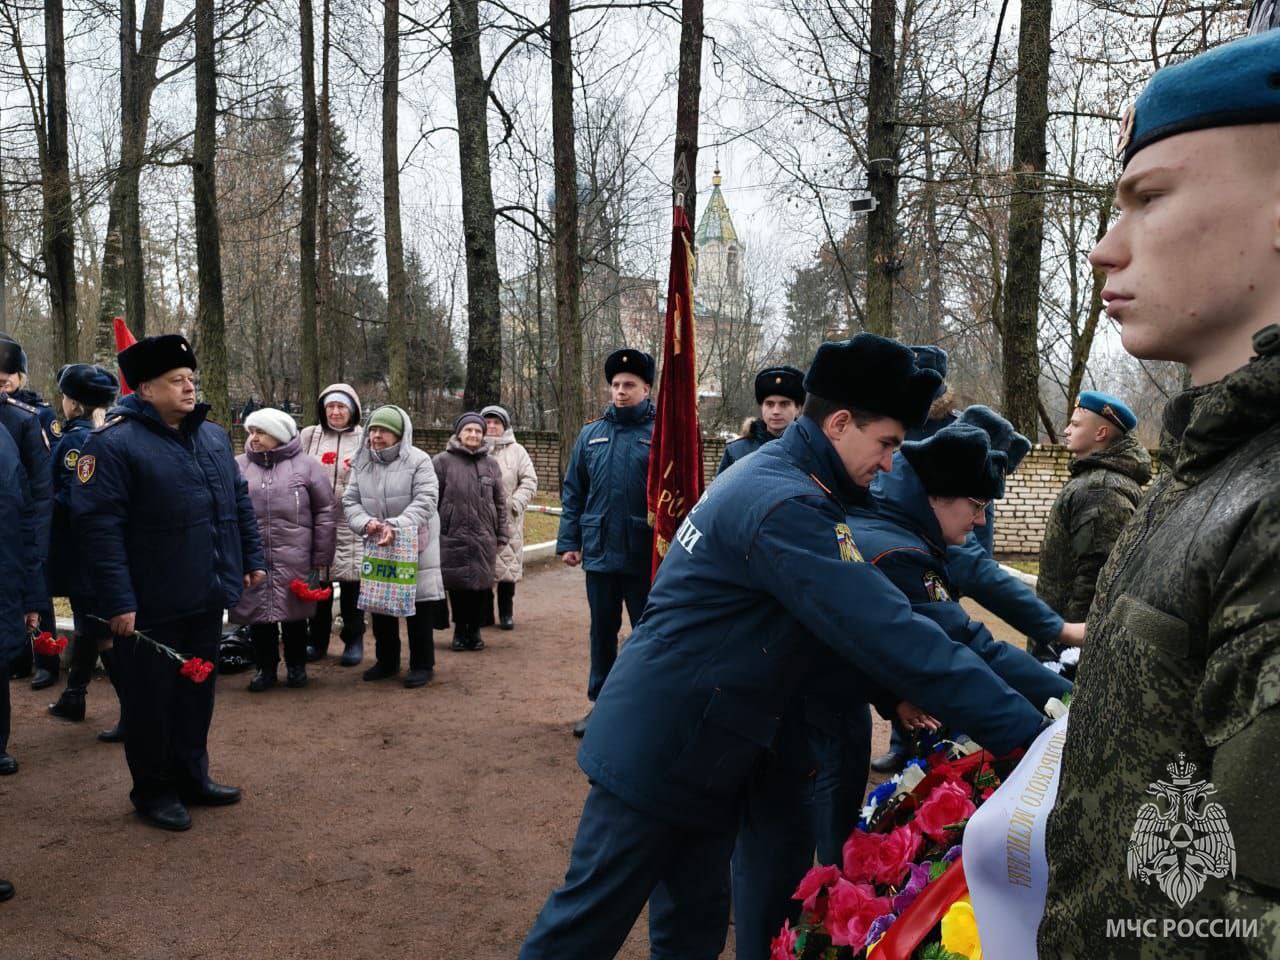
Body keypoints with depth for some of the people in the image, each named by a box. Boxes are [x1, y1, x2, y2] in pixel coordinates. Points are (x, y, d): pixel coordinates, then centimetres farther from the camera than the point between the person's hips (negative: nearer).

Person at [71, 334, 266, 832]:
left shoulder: (213, 436, 9)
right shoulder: (113, 443, -14)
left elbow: (239, 501, 18)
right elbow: (98, 525, -18)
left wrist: (252, 558, 14)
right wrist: (117, 600, -21)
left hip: (206, 598, 7)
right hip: (150, 606, -6)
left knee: (198, 692, 17)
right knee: (151, 699, 8)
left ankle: (192, 776, 34)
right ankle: (153, 790, 25)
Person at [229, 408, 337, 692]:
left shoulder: (306, 465, -1)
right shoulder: (238, 465, 5)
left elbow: (326, 511, 0)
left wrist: (321, 558, -1)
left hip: (294, 559, -2)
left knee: (294, 614, 11)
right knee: (257, 614, 10)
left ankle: (296, 665, 29)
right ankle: (265, 667, 28)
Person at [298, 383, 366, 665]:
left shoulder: (364, 439, 0)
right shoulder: (309, 435, 7)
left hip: (351, 525, -2)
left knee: (351, 584, 5)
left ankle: (354, 640, 20)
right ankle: (317, 639, 26)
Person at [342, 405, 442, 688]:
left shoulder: (418, 460, -11)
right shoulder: (361, 462, 5)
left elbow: (425, 501, -19)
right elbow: (350, 501, 3)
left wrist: (396, 526, -32)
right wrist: (365, 522, -19)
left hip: (414, 545, -5)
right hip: (377, 546, 5)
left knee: (418, 605, 1)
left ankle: (422, 665, 14)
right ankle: (386, 660, 30)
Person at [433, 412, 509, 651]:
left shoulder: (491, 464, 11)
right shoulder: (442, 461, 0)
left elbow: (501, 502, 12)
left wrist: (502, 534, 9)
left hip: (484, 537, 3)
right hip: (453, 537, -2)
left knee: (481, 585, 5)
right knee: (458, 585, 3)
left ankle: (475, 629, 21)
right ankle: (460, 629, 20)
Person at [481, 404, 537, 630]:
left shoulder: (516, 451, 7)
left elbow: (529, 480, 3)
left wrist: (517, 503, -9)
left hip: (508, 520, 0)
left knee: (508, 566, 3)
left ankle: (506, 613, 16)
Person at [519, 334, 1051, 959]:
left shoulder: (766, 476, 10)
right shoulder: (784, 505, -24)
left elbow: (850, 620, 15)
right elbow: (890, 636, -28)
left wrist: (896, 695, 4)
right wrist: (1025, 730, -23)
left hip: (697, 758, 10)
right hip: (661, 751, -10)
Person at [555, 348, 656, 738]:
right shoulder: (591, 433, 7)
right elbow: (573, 493, 9)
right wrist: (568, 540, 4)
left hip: (646, 556, -4)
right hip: (599, 552, 4)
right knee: (602, 631, 15)